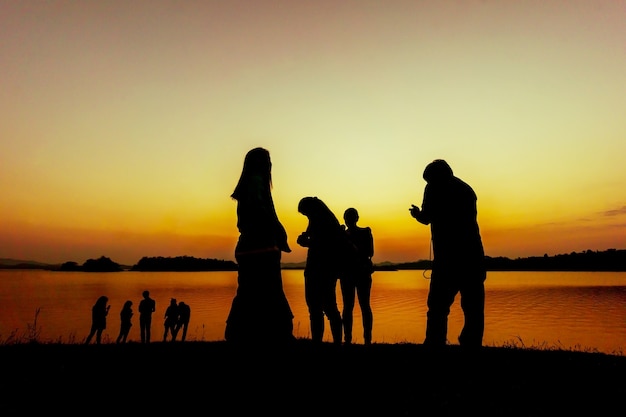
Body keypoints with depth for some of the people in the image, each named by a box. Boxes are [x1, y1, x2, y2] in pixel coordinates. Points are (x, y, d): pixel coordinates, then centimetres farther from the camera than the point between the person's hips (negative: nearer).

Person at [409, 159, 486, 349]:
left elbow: (427, 218, -6)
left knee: (438, 308, -1)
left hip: (448, 257, -5)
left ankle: (435, 344, -4)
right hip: (473, 257, 5)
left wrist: (417, 213, 13)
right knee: (474, 310, 6)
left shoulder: (435, 186, 2)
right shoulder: (467, 189, 18)